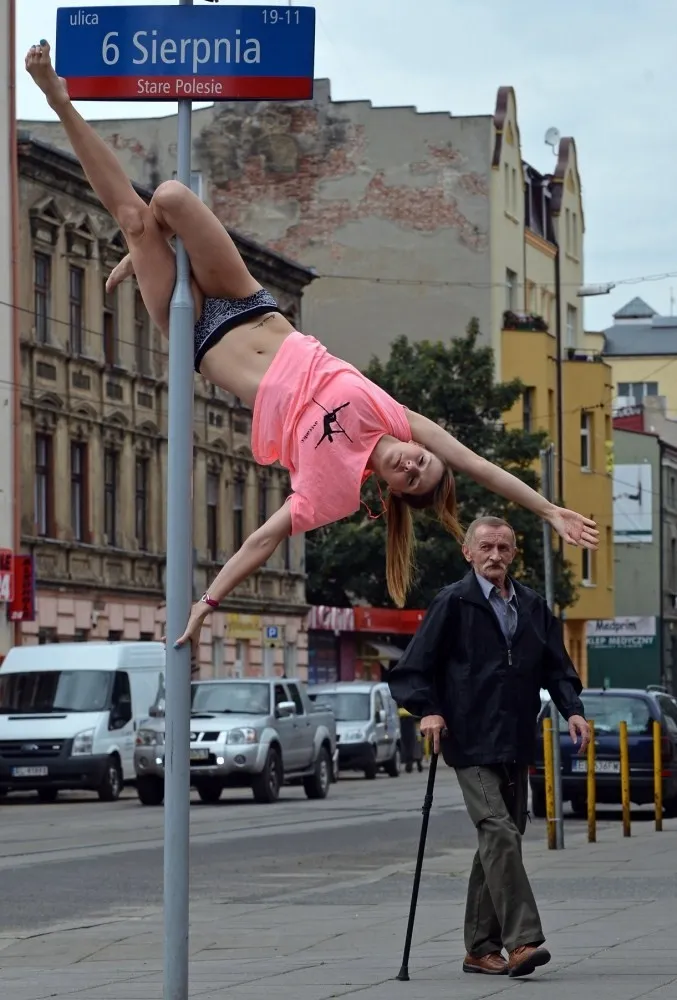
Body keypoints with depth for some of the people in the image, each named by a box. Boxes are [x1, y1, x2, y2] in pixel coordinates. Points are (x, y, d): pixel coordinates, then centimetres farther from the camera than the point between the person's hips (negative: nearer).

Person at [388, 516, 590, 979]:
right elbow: (412, 671, -3)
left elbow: (557, 667, 17)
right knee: (499, 834, -18)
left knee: (500, 843, 9)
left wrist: (573, 710, 1)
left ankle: (482, 948, 17)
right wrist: (428, 710, -17)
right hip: (472, 745, -6)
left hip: (517, 746, 6)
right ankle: (521, 941, -24)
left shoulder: (533, 607, 13)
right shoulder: (453, 603, -3)